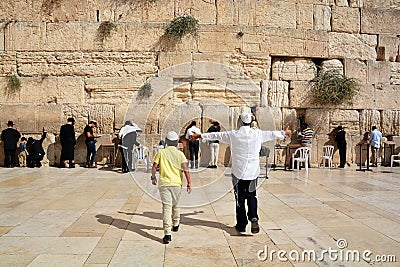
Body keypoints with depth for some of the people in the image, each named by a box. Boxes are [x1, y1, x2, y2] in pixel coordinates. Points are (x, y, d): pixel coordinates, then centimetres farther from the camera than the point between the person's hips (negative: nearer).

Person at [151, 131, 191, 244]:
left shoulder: (161, 152, 4)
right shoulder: (180, 154, 4)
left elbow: (154, 166, 0)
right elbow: (185, 169, -7)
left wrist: (153, 177, 16)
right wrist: (189, 183, -5)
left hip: (164, 183, -1)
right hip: (177, 183, 2)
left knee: (167, 207, -7)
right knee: (175, 205, 23)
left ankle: (167, 234, -18)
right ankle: (175, 225, 42)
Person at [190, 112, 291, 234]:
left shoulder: (233, 135, -7)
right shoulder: (258, 134, -1)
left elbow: (217, 135, 4)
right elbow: (272, 134, 16)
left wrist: (200, 135, 17)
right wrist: (284, 133, 37)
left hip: (238, 173, -1)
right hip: (253, 172, 2)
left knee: (240, 199, 9)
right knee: (252, 196, 16)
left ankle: (241, 225, 16)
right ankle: (253, 217, -3)